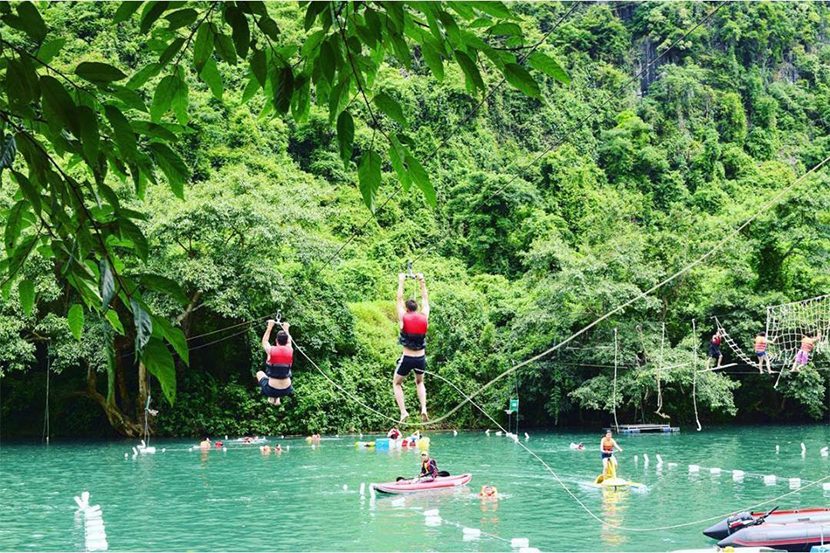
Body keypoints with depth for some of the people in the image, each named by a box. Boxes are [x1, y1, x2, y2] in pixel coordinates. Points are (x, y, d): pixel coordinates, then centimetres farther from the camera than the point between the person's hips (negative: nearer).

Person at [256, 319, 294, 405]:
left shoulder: (271, 350, -11)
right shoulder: (290, 350, -5)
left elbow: (264, 341, 13)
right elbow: (289, 341, 20)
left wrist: (269, 327, 24)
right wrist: (286, 329, 36)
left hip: (271, 390, -2)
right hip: (286, 391, 2)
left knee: (259, 373, 29)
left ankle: (271, 397, 18)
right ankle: (277, 398, 21)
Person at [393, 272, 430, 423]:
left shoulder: (403, 318, -7)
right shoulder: (424, 317, -1)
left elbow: (399, 299, 5)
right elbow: (425, 299, 13)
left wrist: (401, 282, 13)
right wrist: (422, 281, 20)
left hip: (407, 358, -3)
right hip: (421, 358, 3)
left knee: (396, 383, 18)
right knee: (419, 382, 28)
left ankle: (403, 411, 1)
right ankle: (423, 408, 7)